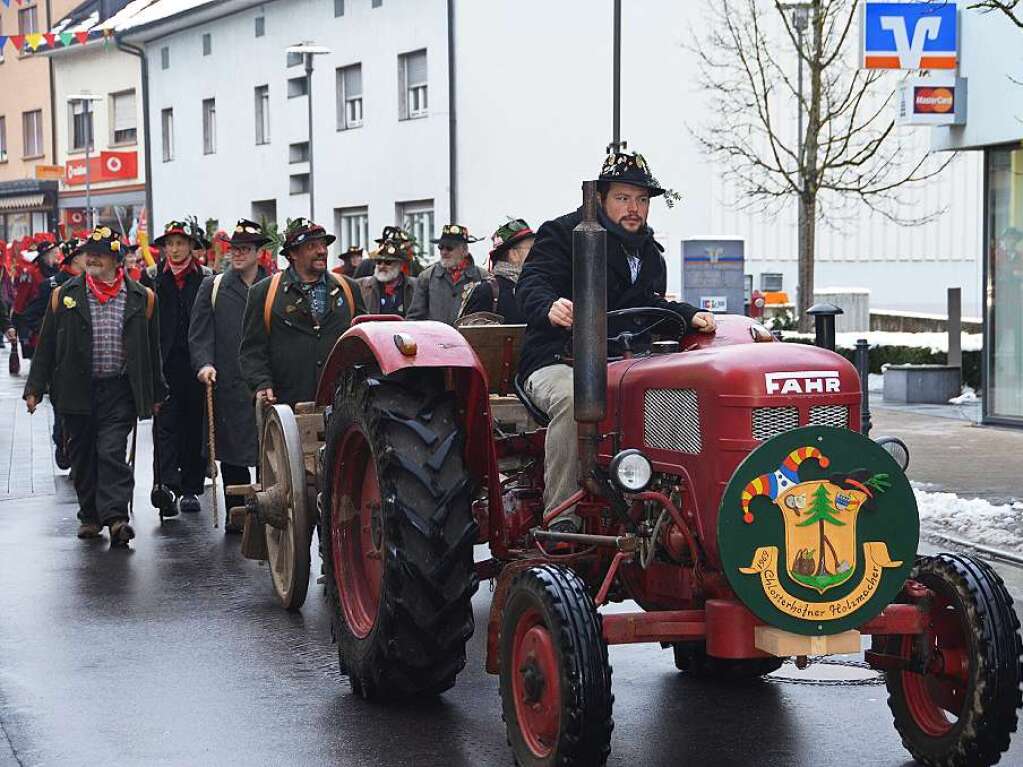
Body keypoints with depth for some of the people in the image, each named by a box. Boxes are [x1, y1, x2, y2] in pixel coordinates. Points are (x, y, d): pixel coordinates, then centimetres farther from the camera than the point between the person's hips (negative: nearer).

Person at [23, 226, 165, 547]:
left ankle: (115, 516, -15)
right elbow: (46, 346, 7)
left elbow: (152, 348, 10)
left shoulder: (141, 298, 3)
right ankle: (90, 516, 21)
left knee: (112, 451, -12)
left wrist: (155, 393, 12)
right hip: (77, 391, 2)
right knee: (83, 455, 9)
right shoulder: (64, 295, 4)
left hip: (119, 391, -2)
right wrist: (34, 388, 2)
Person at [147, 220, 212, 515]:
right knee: (166, 424, -9)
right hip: (165, 365, -1)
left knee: (195, 425, 6)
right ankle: (168, 487, -16)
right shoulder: (153, 278, 5)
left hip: (196, 364, 1)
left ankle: (191, 488, 15)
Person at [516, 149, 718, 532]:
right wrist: (550, 308, -39)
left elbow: (648, 305, 8)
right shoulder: (563, 234, 0)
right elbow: (531, 284, -15)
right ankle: (562, 520, -34)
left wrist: (689, 315, -13)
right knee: (572, 399, -39)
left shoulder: (649, 253, 20)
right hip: (555, 361, -5)